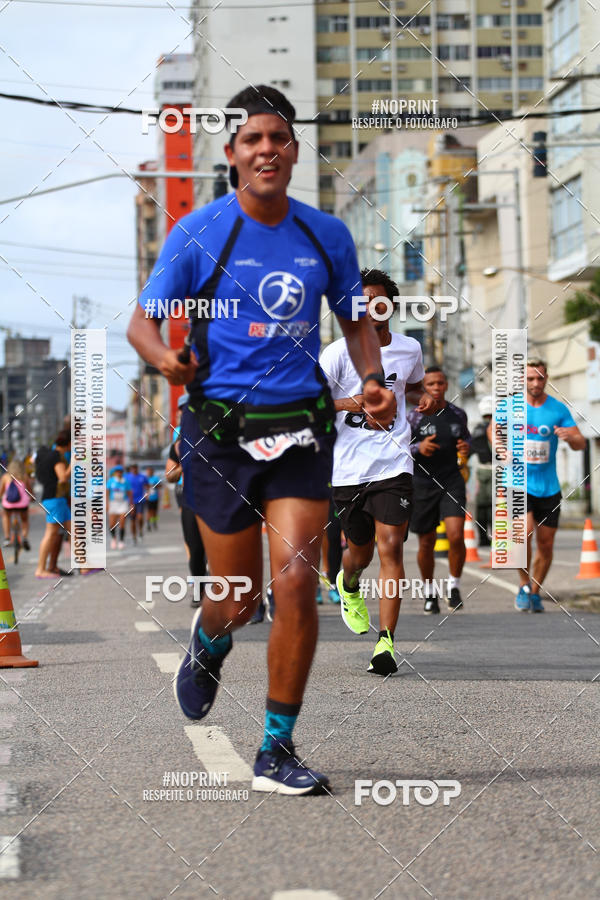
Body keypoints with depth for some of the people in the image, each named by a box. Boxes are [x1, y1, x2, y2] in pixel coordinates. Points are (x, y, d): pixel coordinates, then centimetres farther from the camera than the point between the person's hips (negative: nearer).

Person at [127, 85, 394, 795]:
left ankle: (277, 752, 4)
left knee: (296, 584, -10)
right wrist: (166, 358, -24)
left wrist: (373, 380, 0)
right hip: (221, 430, -2)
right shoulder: (197, 233, -4)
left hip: (301, 429, 2)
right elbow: (143, 319, -2)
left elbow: (354, 318, 19)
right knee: (239, 599, 5)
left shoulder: (326, 234, 6)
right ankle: (208, 643, 45)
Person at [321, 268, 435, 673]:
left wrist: (425, 397, 6)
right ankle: (349, 587, 50)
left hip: (394, 466, 1)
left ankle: (386, 643, -11)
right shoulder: (340, 351, -5)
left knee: (390, 548, -12)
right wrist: (349, 403, -28)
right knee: (361, 553, 12)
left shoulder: (410, 348, 7)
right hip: (349, 469, -1)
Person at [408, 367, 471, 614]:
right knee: (426, 543, 6)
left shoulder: (458, 414, 5)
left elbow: (466, 436, 23)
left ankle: (454, 586, 3)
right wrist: (418, 448, -22)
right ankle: (429, 591, 26)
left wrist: (466, 446, -1)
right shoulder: (415, 416, -4)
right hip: (423, 483, -1)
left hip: (452, 482, 1)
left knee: (456, 535, -17)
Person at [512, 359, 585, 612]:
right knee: (524, 532, -22)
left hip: (548, 487, 2)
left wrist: (570, 437, -25)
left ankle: (535, 592, 25)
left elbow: (581, 443, -2)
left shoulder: (559, 409, -1)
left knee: (546, 544, 6)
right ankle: (524, 585, -2)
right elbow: (493, 429, 17)